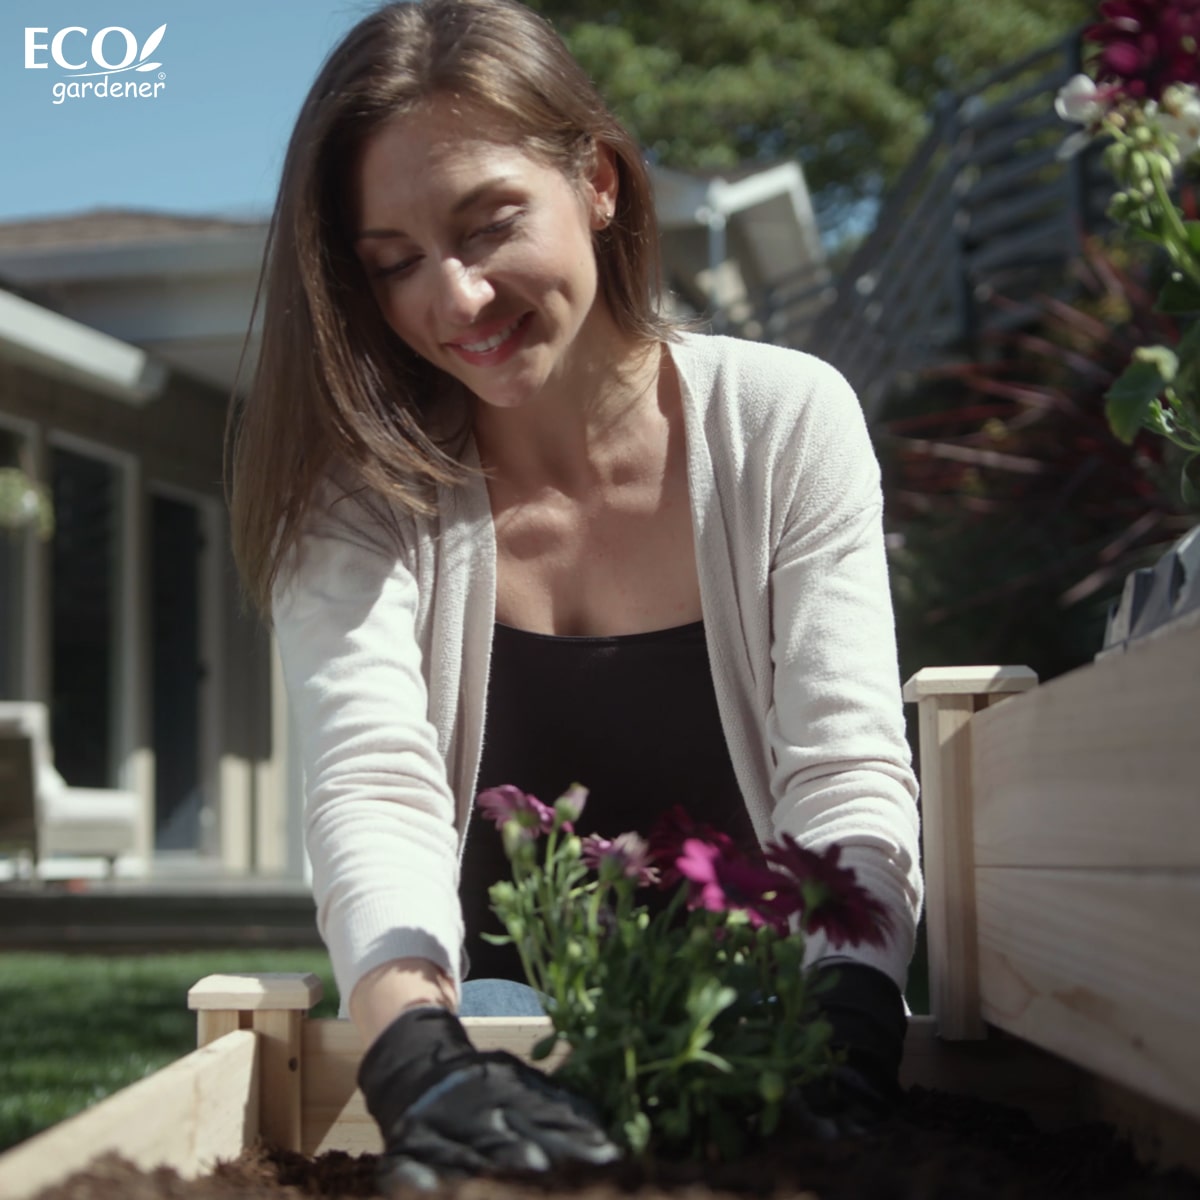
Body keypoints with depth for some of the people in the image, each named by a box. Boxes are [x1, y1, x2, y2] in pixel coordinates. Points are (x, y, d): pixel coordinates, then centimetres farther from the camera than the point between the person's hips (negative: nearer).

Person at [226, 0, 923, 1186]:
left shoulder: (785, 421, -2)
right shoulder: (357, 486, -2)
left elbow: (846, 778, -10)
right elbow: (372, 785, -18)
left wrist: (842, 1039, -29)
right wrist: (419, 1052, -38)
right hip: (492, 1036, -1)